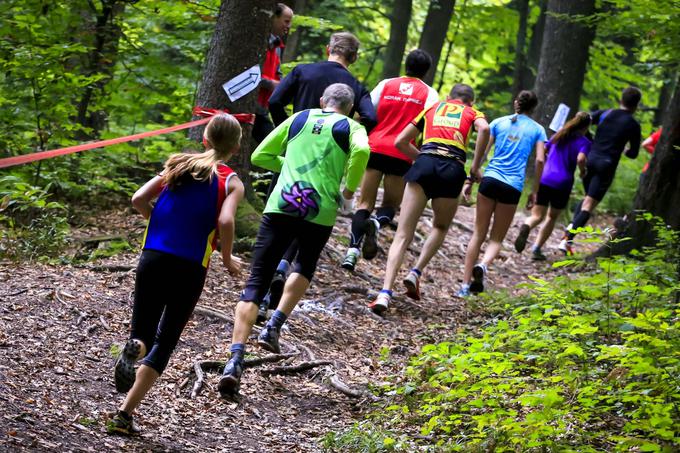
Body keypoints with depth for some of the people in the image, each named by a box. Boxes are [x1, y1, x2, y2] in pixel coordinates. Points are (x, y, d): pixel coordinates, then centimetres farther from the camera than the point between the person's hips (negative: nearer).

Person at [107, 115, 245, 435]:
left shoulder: (178, 165, 12)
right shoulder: (231, 182, 2)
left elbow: (138, 200, 4)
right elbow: (225, 222, -15)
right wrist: (228, 260, 1)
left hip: (153, 257, 2)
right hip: (190, 268, -2)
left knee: (143, 331, 16)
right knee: (165, 342, 9)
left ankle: (134, 348, -23)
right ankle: (124, 415, 0)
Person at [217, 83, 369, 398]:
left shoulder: (299, 119, 20)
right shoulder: (351, 127, 11)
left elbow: (260, 156, 20)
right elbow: (361, 151, -13)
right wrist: (350, 187, 1)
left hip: (280, 206, 1)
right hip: (319, 212, -1)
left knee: (255, 284, -2)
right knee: (304, 267, 31)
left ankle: (235, 360, -18)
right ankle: (274, 327, 16)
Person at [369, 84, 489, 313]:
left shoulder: (432, 108, 28)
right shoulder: (472, 113, 23)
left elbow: (400, 142, 23)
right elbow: (484, 129, -3)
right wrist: (475, 167, 3)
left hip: (424, 165, 1)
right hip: (452, 170, -1)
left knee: (403, 235, -2)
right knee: (440, 227, 26)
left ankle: (385, 292, -19)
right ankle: (416, 272, 5)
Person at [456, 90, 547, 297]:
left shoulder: (498, 122, 13)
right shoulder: (537, 129, 10)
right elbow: (540, 160, 0)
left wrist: (470, 180, 10)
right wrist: (534, 192, 6)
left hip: (490, 179, 1)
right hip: (513, 187, -1)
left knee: (478, 234, 8)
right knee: (497, 238, 10)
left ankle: (465, 285, 1)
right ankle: (483, 265, -22)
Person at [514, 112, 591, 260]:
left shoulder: (559, 135, 15)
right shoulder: (584, 142, -1)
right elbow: (580, 159, -20)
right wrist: (582, 171, 0)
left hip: (544, 179, 3)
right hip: (563, 183, -3)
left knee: (537, 216, 1)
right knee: (552, 217, 16)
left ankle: (526, 227, -35)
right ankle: (537, 249, 9)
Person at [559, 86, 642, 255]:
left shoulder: (604, 114, 7)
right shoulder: (633, 125, -2)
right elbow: (633, 153, 4)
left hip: (590, 159, 4)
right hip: (606, 165, -4)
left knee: (588, 197, 26)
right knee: (589, 205, -5)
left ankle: (571, 226, 5)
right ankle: (567, 240, -15)